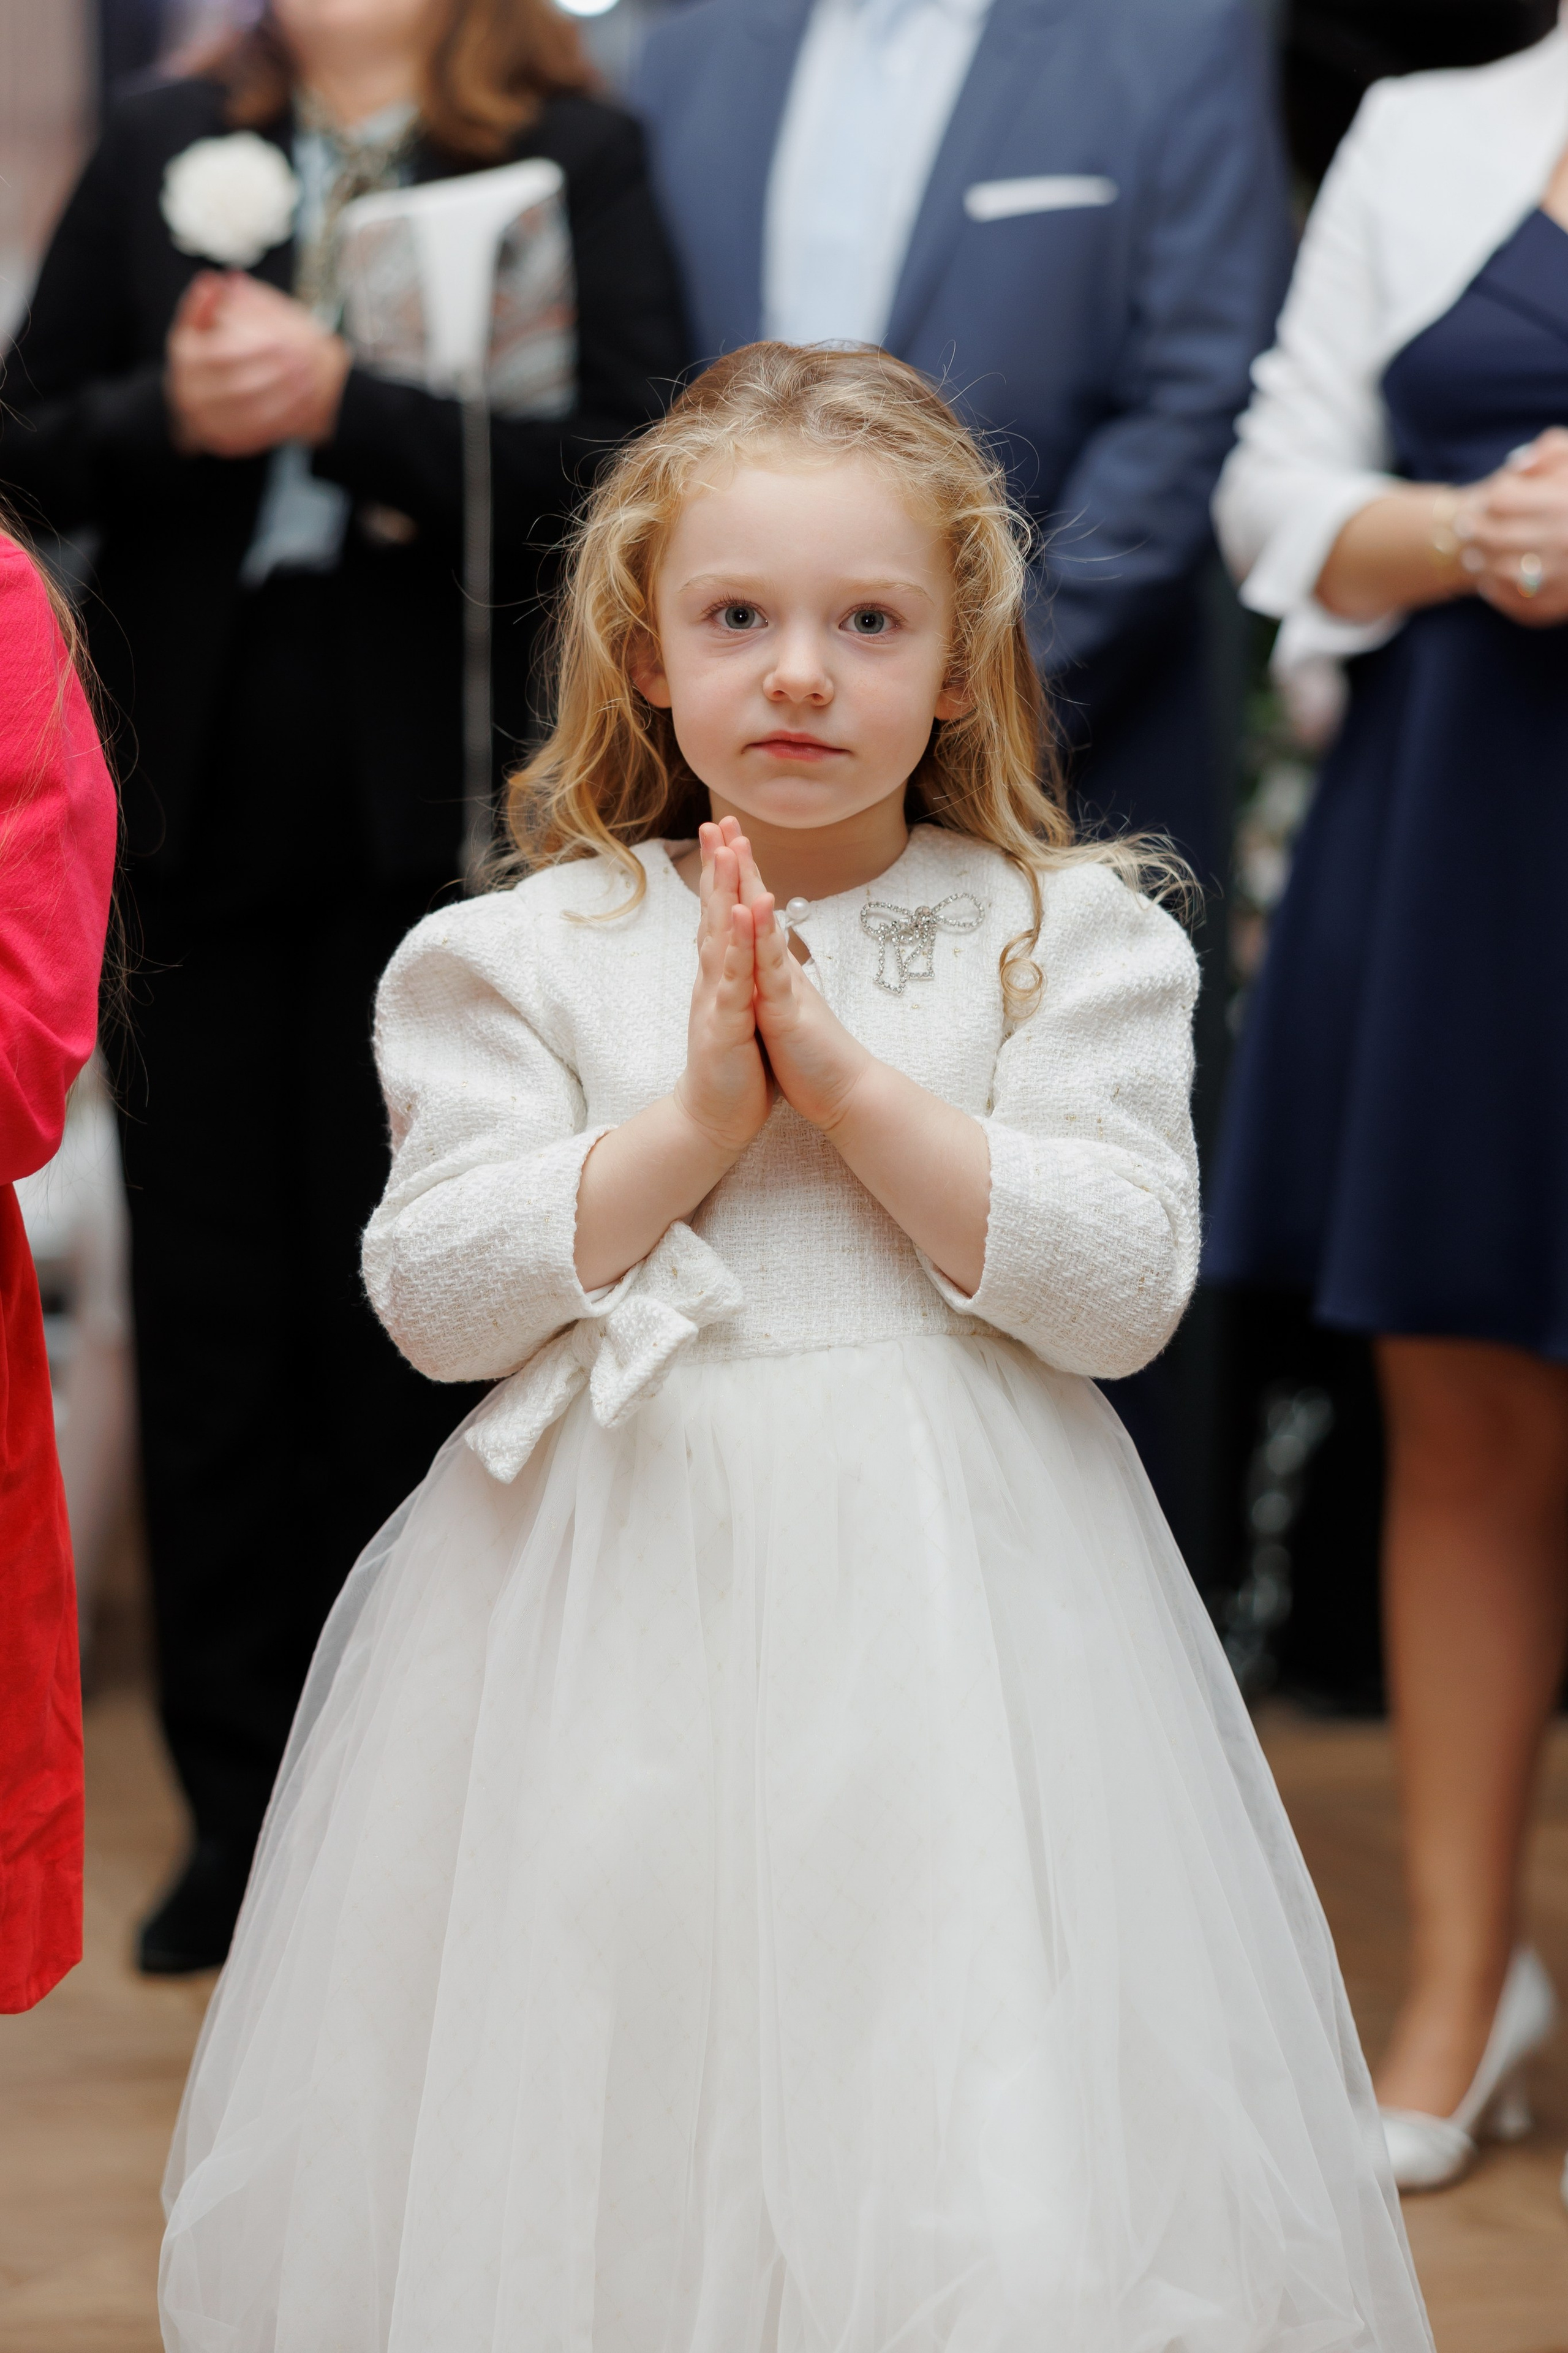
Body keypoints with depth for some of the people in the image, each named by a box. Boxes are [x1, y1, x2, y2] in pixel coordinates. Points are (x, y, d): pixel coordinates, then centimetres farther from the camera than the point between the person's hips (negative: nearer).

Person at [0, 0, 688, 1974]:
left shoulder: (577, 161, -1)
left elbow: (621, 467, -13)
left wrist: (342, 404, -18)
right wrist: (175, 414, -10)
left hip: (435, 819, -3)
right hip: (201, 817, 3)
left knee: (401, 1311, 4)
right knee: (208, 1308, 7)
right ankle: (242, 1812, 19)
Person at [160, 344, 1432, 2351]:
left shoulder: (1064, 938, 2)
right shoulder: (531, 953, 4)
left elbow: (1124, 1288, -7)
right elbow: (435, 1294, -4)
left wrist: (845, 1069, -14)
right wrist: (700, 1113, -14)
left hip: (947, 1608, -1)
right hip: (613, 1596, 1)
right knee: (602, 2123, 5)